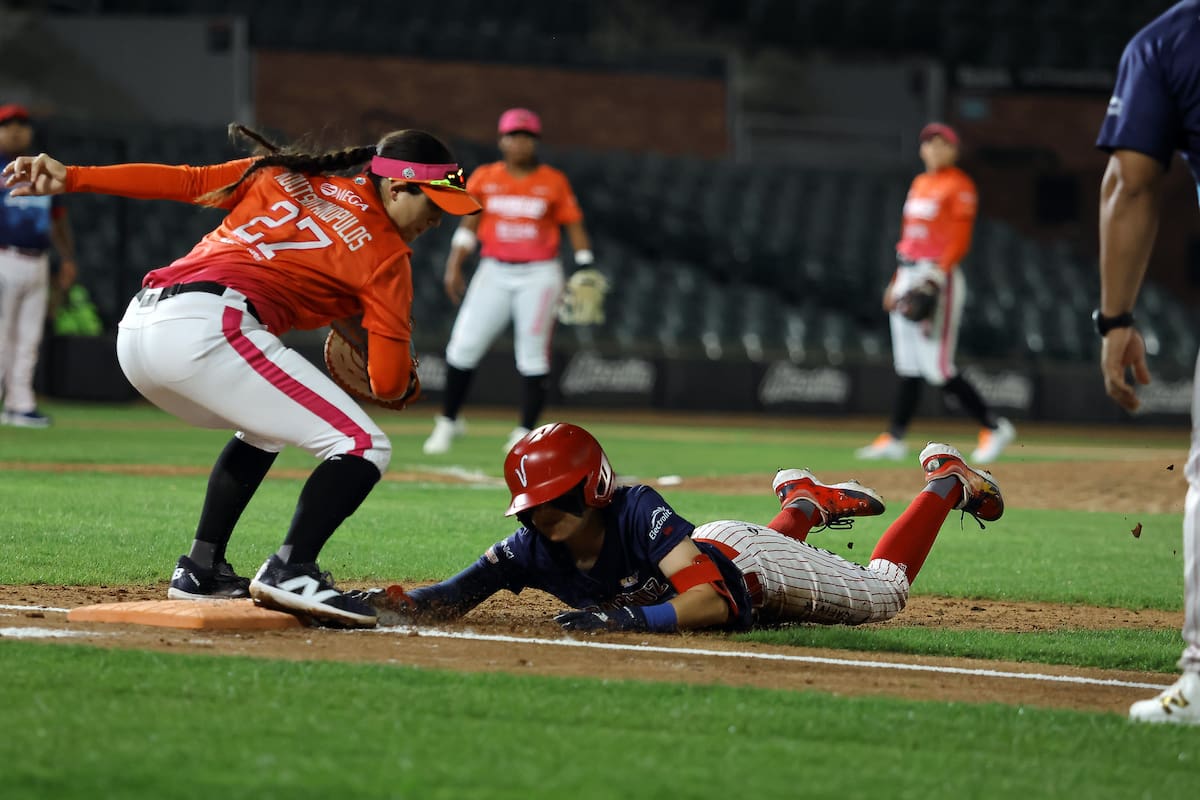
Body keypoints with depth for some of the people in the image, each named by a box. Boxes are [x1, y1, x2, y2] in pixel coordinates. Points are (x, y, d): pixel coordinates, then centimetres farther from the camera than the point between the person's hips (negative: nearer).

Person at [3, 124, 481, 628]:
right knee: (362, 447, -5)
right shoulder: (385, 253, 9)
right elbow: (390, 384, 6)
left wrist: (69, 178, 15)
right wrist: (406, 381, 29)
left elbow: (184, 180, 17)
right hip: (204, 328, -8)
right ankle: (290, 570, -22)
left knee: (264, 429, 33)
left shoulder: (286, 175, 25)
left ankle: (201, 569, 26)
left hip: (137, 328, 8)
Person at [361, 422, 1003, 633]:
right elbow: (451, 599, -31)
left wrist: (633, 617, -67)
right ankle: (804, 504, 59)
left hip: (745, 561, -5)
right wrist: (390, 599, -51)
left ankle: (945, 481, 39)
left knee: (883, 592, 19)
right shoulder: (530, 549, -32)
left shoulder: (638, 513, -46)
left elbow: (714, 603, -54)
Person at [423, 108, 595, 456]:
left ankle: (525, 431, 4)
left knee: (532, 355, -4)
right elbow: (468, 224, 8)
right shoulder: (484, 177, 4)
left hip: (539, 274, -2)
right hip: (494, 272, 2)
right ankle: (448, 421, 7)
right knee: (463, 346, -6)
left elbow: (574, 226, 4)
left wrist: (586, 271, -5)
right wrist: (454, 266, -1)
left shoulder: (554, 182, 1)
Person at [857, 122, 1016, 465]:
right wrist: (897, 281, 18)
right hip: (909, 278, 8)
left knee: (938, 369, -10)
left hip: (939, 277, -8)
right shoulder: (920, 183, 18)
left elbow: (959, 239, -14)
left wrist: (937, 278, -24)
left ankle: (994, 427, -1)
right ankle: (894, 438, 9)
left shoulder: (959, 186, -7)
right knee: (908, 365, 8)